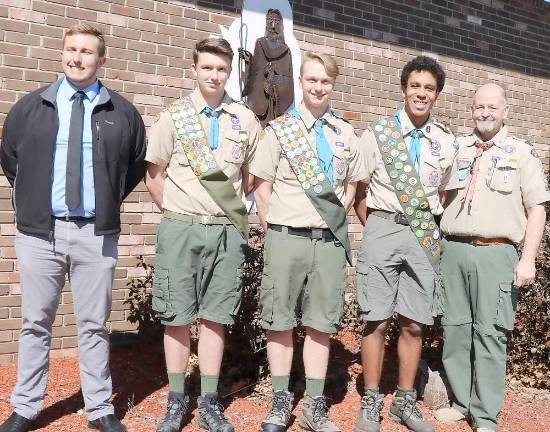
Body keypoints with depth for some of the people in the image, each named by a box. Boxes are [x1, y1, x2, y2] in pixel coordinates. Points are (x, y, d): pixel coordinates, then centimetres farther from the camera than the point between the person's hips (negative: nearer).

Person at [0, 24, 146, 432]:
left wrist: (113, 198, 8)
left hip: (96, 233, -1)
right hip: (39, 230, 1)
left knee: (94, 324, 7)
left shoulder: (121, 112, 4)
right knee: (35, 323, 9)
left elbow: (139, 163, 16)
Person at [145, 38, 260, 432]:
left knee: (215, 316, 6)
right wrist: (176, 211, 4)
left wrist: (234, 206, 9)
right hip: (180, 229, -1)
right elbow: (154, 175, 6)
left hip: (227, 230, 1)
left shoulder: (245, 120, 6)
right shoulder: (173, 116, 2)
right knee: (177, 316, 4)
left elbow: (251, 175, 17)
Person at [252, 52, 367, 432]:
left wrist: (338, 215, 7)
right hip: (287, 238, -2)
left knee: (321, 322, 8)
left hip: (330, 240, 2)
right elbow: (262, 187, 2)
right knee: (280, 320, 6)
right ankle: (281, 401, 20)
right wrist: (272, 227, -2)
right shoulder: (280, 129, 2)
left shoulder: (346, 134, 9)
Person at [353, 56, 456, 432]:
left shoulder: (446, 142, 9)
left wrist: (434, 227, 10)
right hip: (384, 229, -2)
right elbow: (361, 191, 5)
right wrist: (374, 228, 1)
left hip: (425, 235, 3)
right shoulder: (378, 133, 1)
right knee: (377, 321, 1)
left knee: (414, 324, 8)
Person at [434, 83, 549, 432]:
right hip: (454, 250, 4)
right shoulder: (456, 149, 14)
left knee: (489, 333, 0)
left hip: (496, 253, -3)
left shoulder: (522, 153, 5)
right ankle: (461, 401, 24)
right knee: (456, 328, 9)